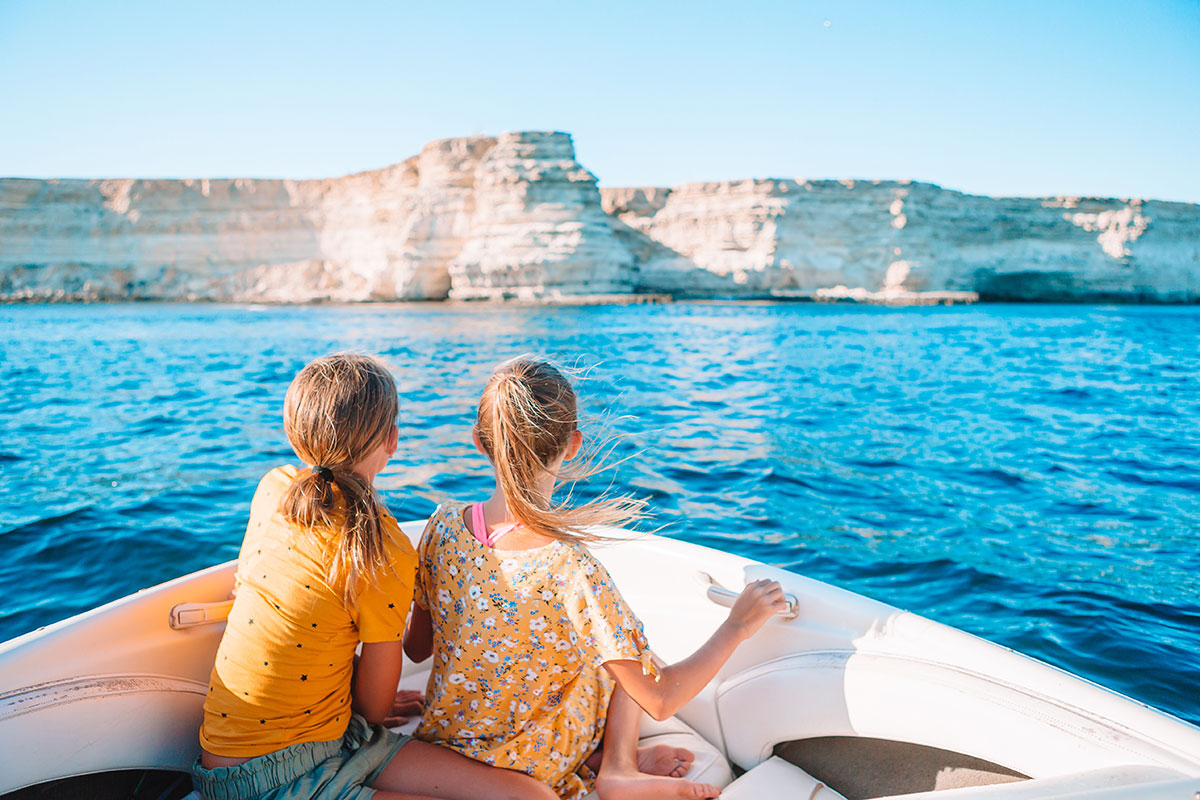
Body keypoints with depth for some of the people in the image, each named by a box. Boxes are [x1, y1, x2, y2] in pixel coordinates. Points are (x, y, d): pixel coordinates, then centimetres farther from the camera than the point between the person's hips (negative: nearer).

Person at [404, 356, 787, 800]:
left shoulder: (443, 525, -15)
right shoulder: (570, 572, -30)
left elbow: (417, 647, 0)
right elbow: (660, 700, -21)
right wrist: (738, 625, -8)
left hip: (440, 743, 5)